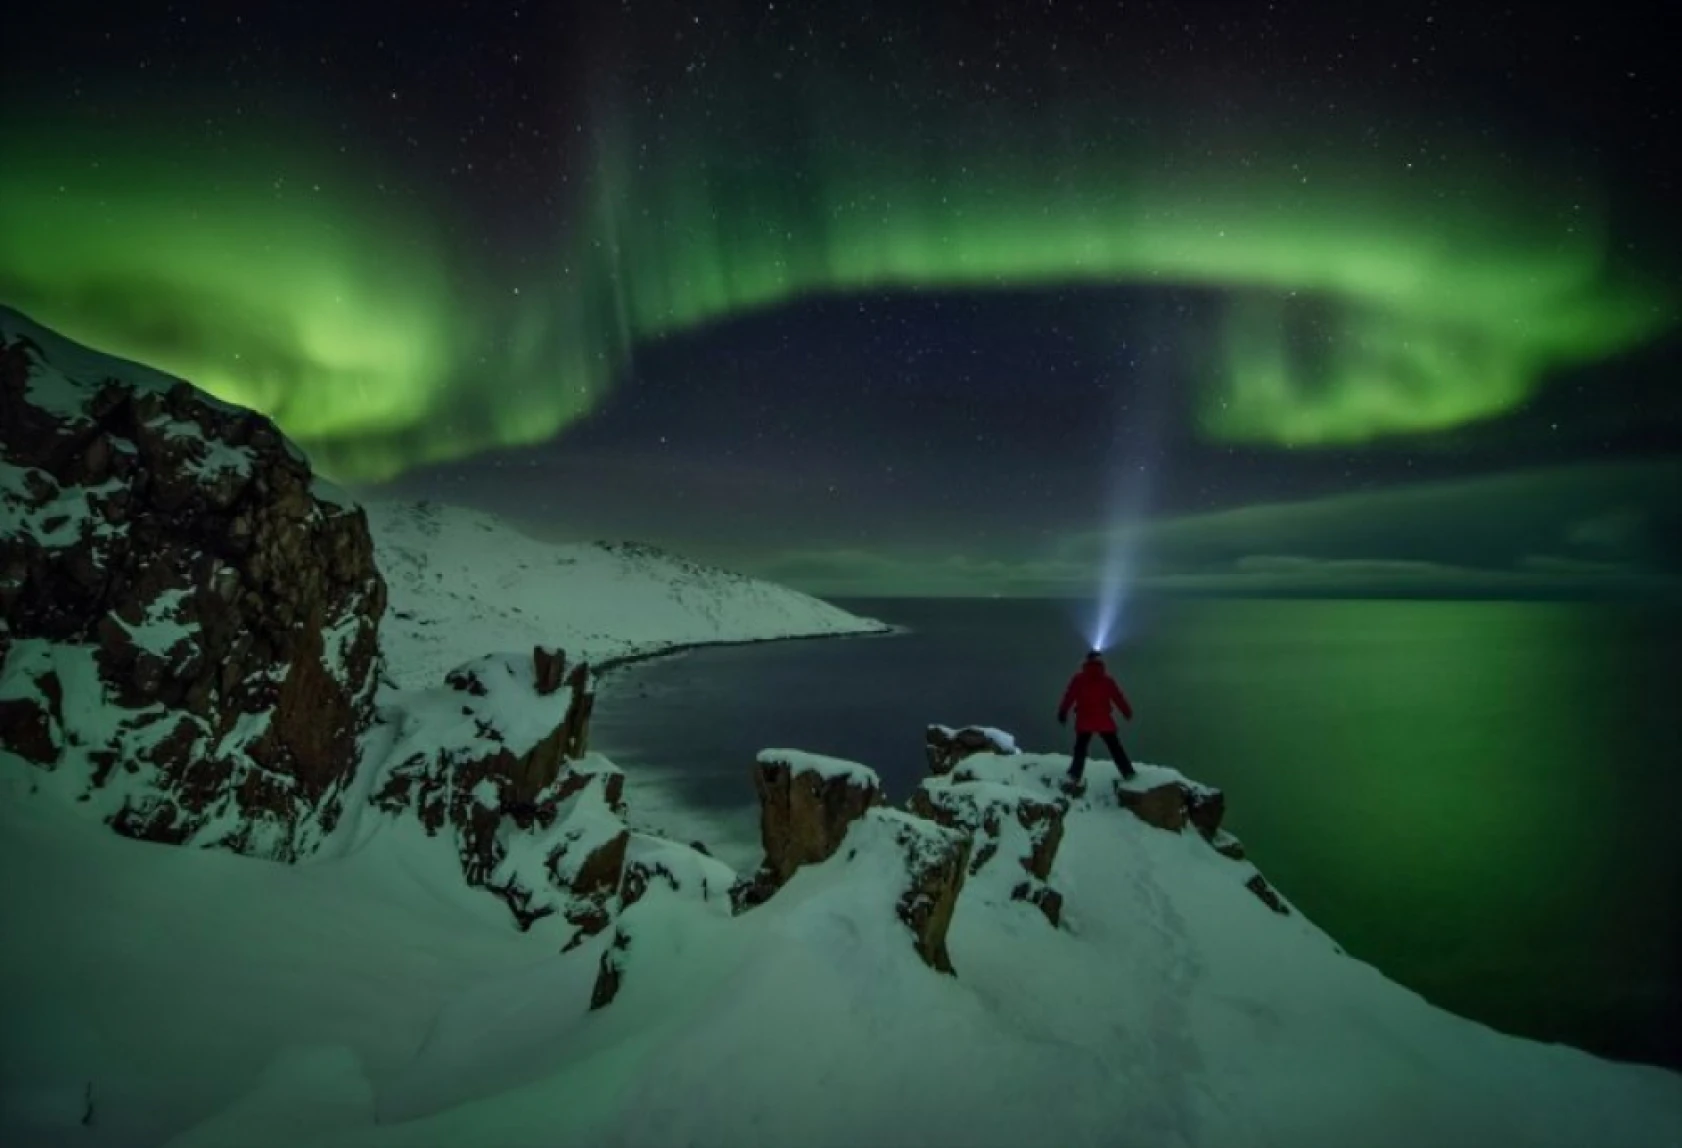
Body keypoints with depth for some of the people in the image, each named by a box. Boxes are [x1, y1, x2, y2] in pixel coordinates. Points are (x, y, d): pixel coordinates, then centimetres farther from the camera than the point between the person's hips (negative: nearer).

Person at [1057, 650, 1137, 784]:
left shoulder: (1079, 679, 1)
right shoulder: (1107, 679, 3)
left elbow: (1069, 696, -2)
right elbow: (1118, 697, 5)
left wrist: (1062, 713, 2)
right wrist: (1127, 712, 14)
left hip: (1084, 721, 0)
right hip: (1104, 721, 1)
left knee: (1080, 748, 11)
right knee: (1115, 748, 12)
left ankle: (1075, 775, 0)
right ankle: (1128, 772, 11)